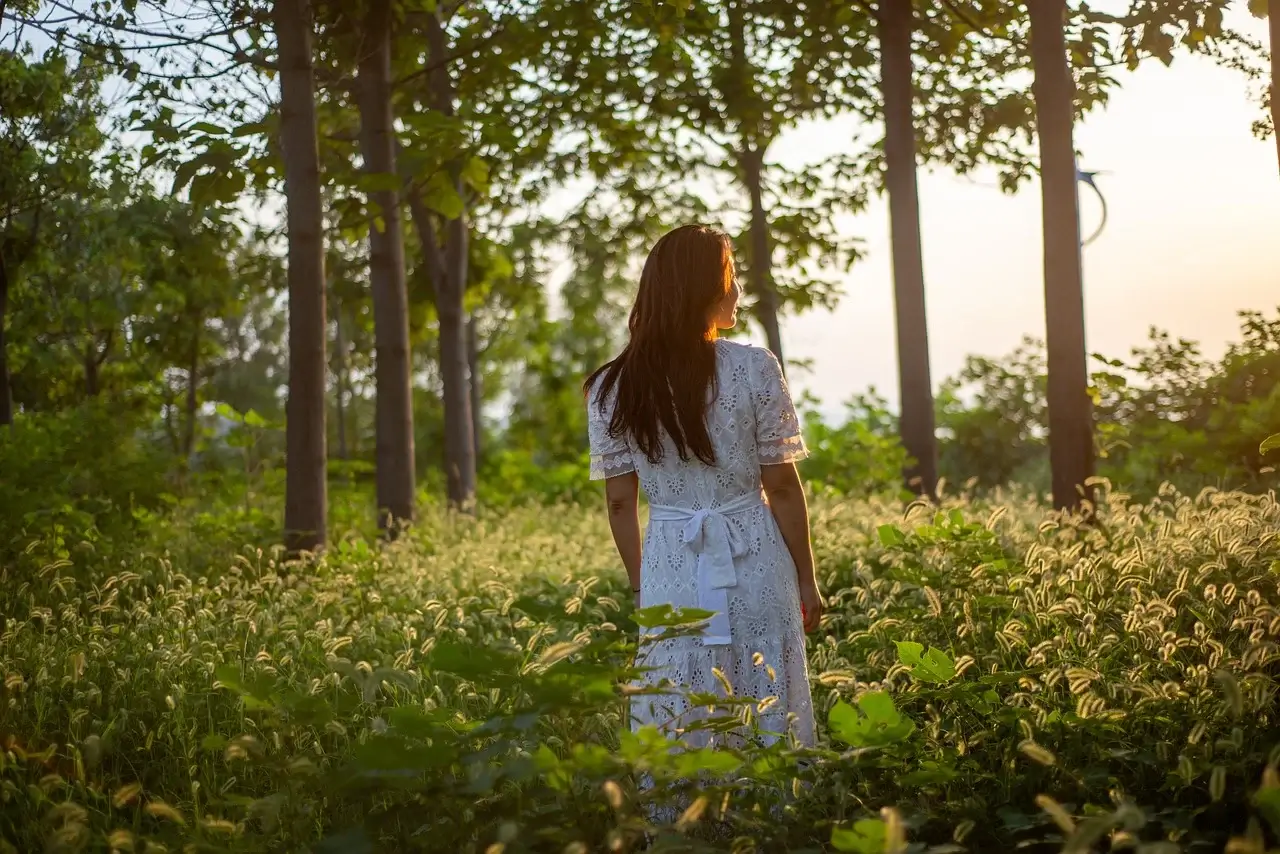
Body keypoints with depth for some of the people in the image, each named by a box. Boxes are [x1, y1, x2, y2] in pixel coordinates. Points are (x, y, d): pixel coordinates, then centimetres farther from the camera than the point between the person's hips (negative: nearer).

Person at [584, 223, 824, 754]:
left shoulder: (612, 389, -2)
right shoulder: (754, 370, -8)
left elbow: (621, 503, 2)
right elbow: (782, 487, -5)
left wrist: (640, 589, 13)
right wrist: (806, 581, 4)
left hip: (671, 569, 2)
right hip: (756, 568, -2)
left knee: (675, 737, 9)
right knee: (768, 725, 10)